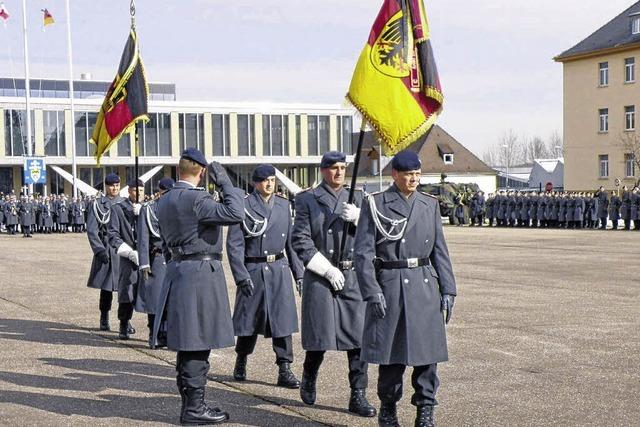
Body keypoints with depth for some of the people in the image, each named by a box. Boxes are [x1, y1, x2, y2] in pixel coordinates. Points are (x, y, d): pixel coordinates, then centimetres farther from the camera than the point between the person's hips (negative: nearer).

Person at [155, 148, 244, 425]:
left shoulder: (164, 201, 13)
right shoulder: (195, 199, -15)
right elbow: (236, 213, -24)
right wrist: (224, 181, -13)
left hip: (177, 273, 9)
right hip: (201, 274, -9)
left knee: (188, 344, 14)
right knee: (198, 343, -5)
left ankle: (191, 403, 21)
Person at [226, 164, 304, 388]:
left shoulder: (283, 205, 9)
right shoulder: (243, 206, -5)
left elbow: (291, 241, 13)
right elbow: (234, 244, -8)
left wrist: (299, 272, 9)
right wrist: (241, 276, -15)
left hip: (279, 269, 3)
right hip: (253, 271, -3)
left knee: (283, 318, -2)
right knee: (249, 319, 8)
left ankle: (285, 371, 2)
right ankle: (241, 362, 30)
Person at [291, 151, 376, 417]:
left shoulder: (356, 199, 13)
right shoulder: (307, 200, 2)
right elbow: (301, 241, -6)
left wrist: (358, 218, -13)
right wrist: (329, 270, -12)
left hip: (353, 277, 3)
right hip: (320, 276, -3)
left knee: (359, 337, -2)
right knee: (319, 337, 2)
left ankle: (358, 396, 3)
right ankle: (308, 381, 29)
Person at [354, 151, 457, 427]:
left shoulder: (430, 205, 10)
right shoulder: (375, 205, -2)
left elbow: (440, 250, 12)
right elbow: (363, 252, -6)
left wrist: (448, 290, 5)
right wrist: (372, 291, -13)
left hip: (425, 286, 3)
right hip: (389, 287, -3)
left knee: (427, 349, 2)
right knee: (390, 352, 3)